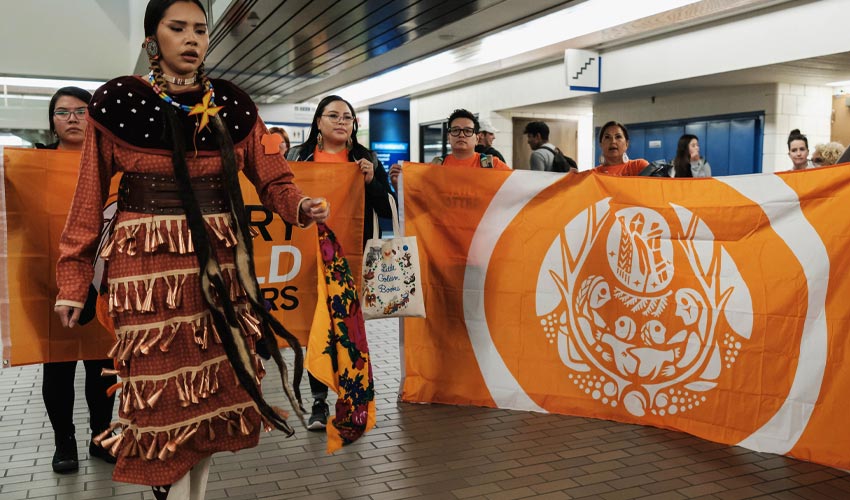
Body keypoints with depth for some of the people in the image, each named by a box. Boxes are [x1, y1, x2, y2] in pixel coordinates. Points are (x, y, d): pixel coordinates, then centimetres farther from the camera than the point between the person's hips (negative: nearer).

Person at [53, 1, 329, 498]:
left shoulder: (233, 105, 6)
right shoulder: (117, 101, 0)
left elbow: (273, 178, 4)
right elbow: (90, 198, 1)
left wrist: (301, 205, -18)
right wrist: (73, 278, -1)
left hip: (220, 264, 3)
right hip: (150, 265, -2)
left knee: (216, 388, 8)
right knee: (163, 392, 1)